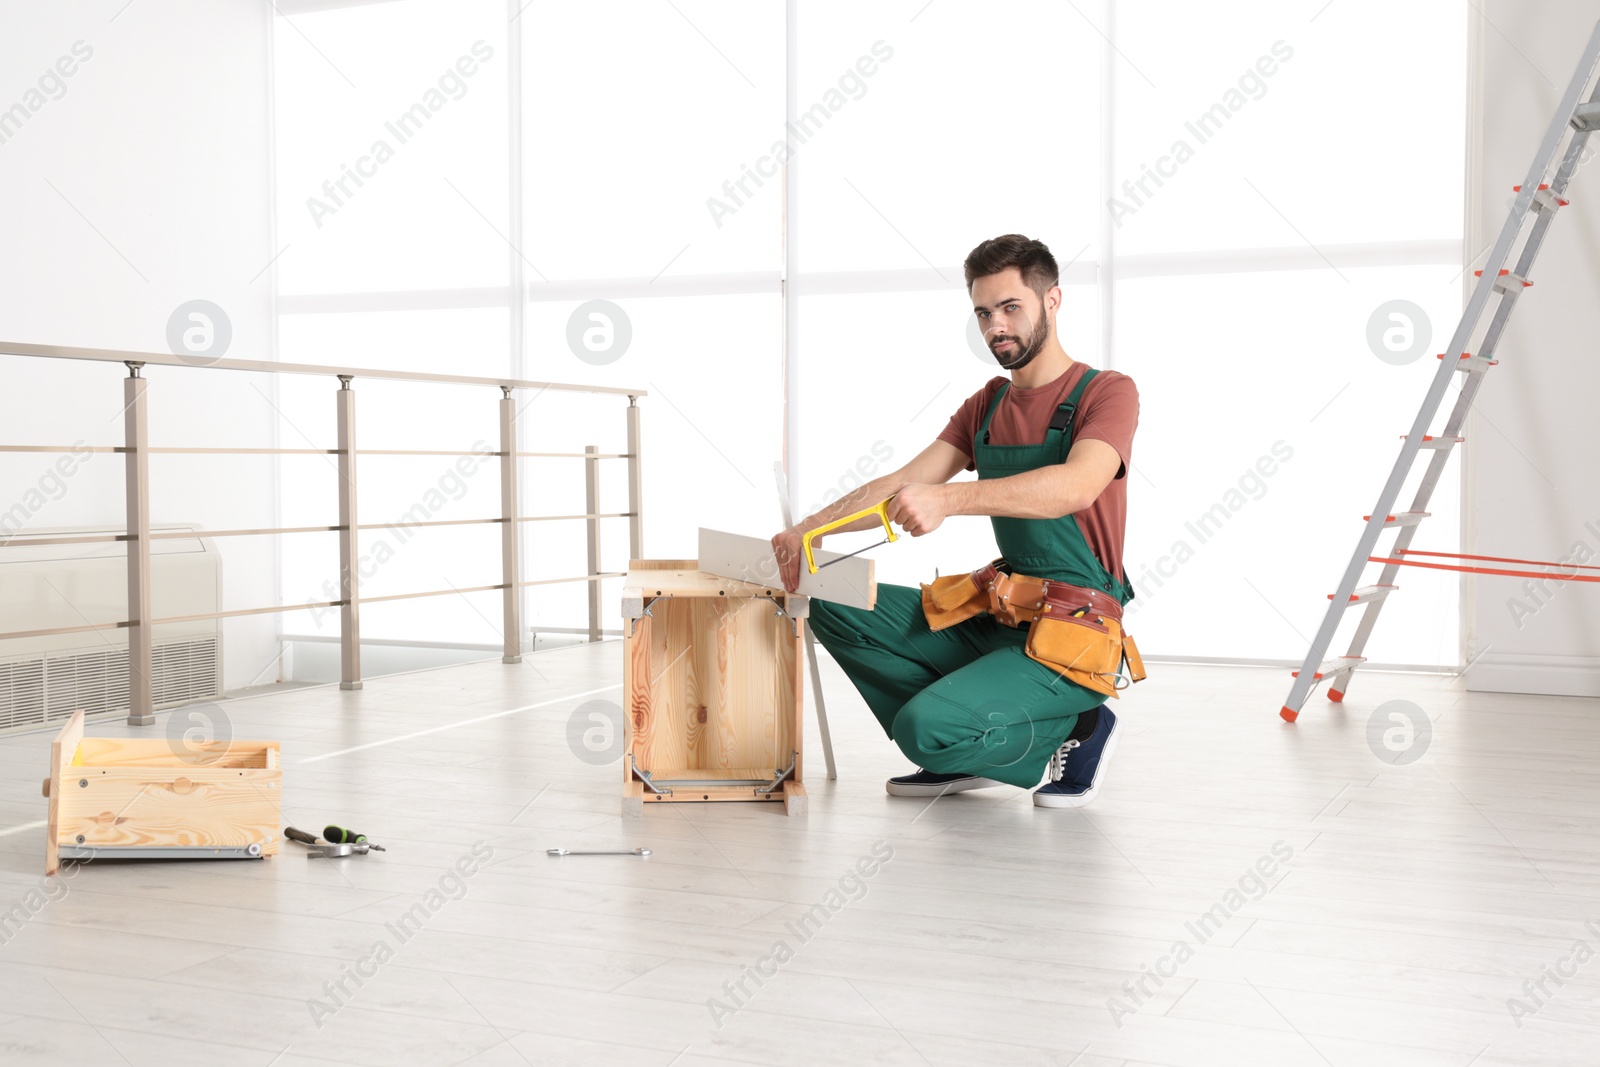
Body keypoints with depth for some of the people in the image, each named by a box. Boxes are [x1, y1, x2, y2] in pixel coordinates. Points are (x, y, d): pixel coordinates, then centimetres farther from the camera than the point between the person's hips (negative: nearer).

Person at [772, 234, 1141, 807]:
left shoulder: (1107, 392, -8)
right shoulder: (987, 405, 14)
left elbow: (1076, 486, -30)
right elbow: (903, 484, 3)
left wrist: (948, 499, -44)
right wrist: (815, 525, -16)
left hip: (1070, 636, -7)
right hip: (994, 614, 8)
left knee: (924, 728, -26)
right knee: (833, 607, -5)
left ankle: (1076, 728, 1)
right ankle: (958, 754, 2)